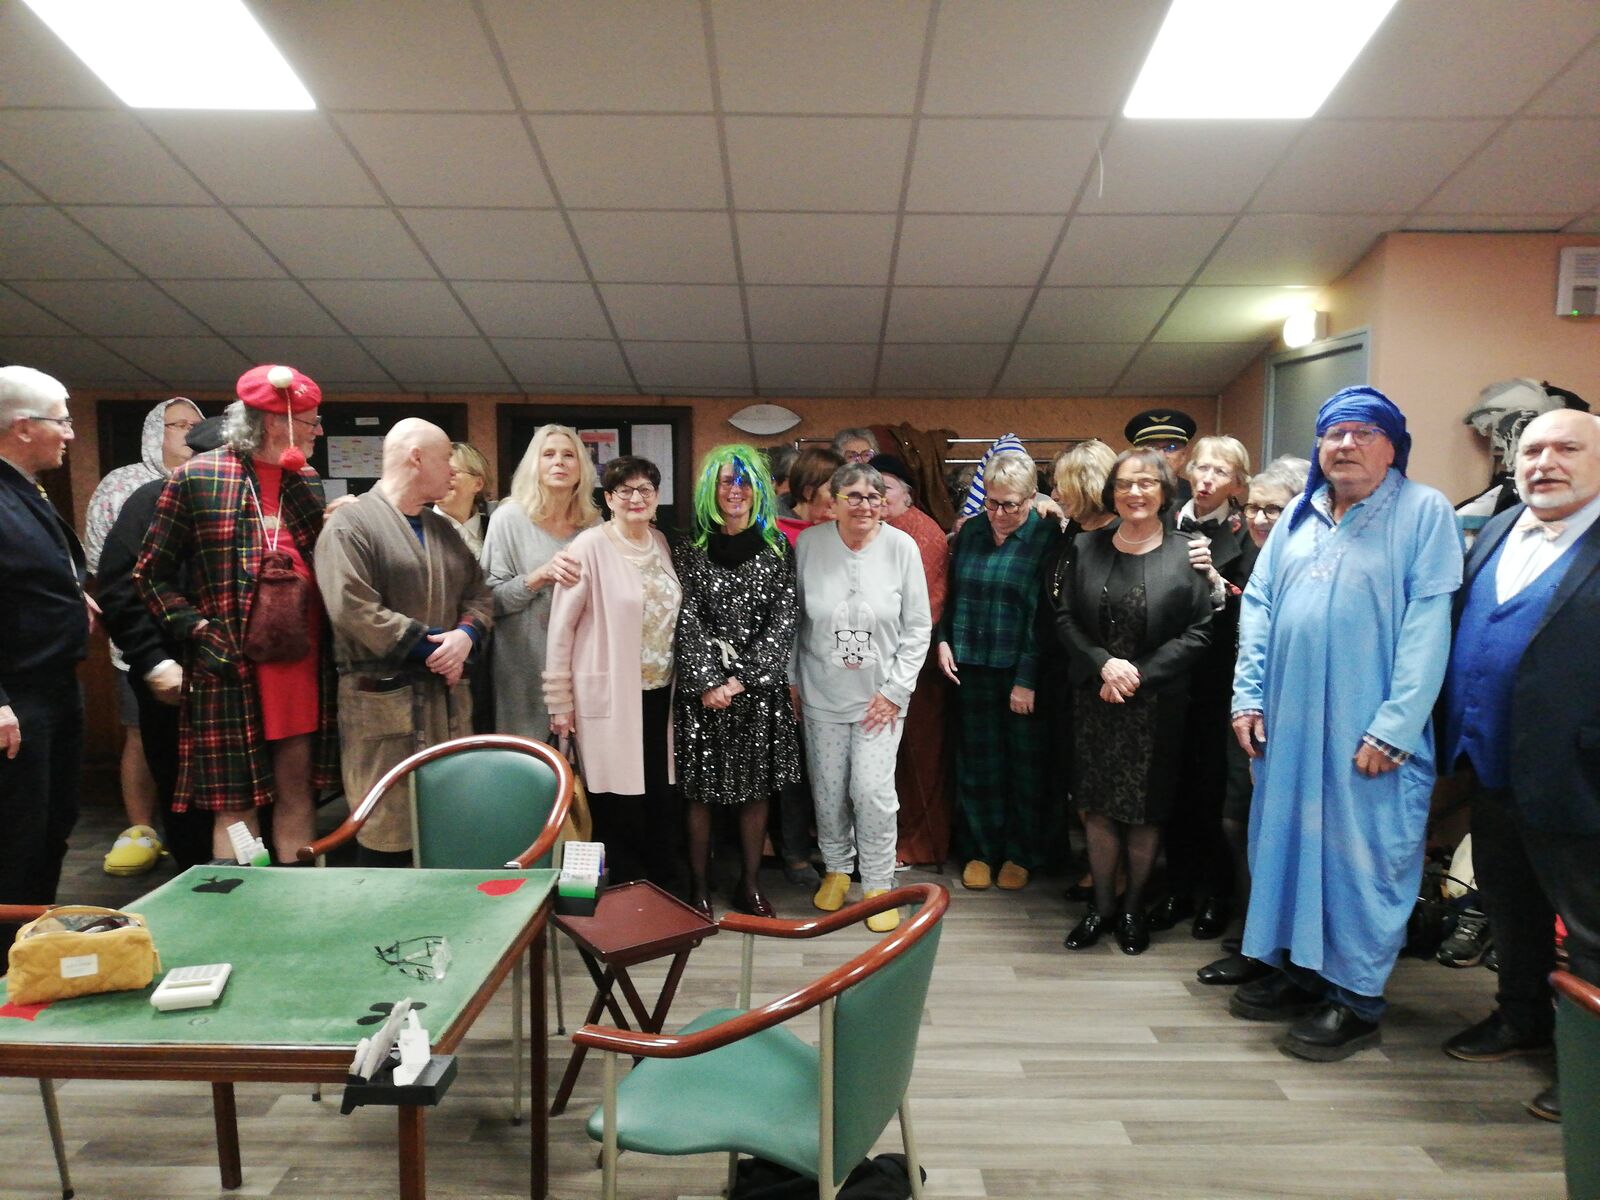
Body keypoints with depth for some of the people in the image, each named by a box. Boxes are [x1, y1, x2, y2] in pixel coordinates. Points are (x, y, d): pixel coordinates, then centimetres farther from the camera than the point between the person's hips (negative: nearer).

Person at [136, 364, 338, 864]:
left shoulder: (308, 481, 12)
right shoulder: (197, 477, -3)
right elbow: (152, 574, 0)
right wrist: (199, 630, -10)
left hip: (304, 662, 5)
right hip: (231, 665, -4)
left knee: (298, 790, 11)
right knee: (236, 803, 4)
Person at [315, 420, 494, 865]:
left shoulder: (443, 529, 16)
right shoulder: (350, 524, -8)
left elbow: (479, 593, 17)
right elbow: (352, 610, -18)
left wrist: (465, 635, -5)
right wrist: (430, 646, -14)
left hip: (446, 695, 7)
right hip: (382, 700, -7)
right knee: (386, 831, 1)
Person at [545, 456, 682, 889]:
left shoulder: (662, 543, 9)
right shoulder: (589, 547, -10)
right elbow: (561, 627, -8)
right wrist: (559, 701, -8)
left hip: (658, 694, 6)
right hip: (609, 698, -5)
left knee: (661, 799, 12)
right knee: (617, 804, 3)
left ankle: (664, 895, 28)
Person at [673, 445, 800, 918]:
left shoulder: (777, 549, 4)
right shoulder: (692, 550, 1)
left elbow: (784, 620, -2)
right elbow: (687, 621, -4)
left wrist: (742, 677, -10)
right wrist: (708, 681, -14)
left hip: (762, 685, 1)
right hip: (704, 687, -1)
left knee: (757, 789, 8)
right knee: (701, 791, 5)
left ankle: (749, 883, 24)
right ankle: (698, 885, 21)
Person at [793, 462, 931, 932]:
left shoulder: (901, 547, -9)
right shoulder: (809, 543, -6)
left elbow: (918, 627, -4)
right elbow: (793, 619, 4)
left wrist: (896, 690, -7)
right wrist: (791, 679, 6)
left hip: (880, 696, -1)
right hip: (821, 695, 2)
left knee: (873, 791, -4)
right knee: (828, 790, 11)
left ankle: (879, 884, 18)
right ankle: (836, 868, 35)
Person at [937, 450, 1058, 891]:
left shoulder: (1047, 538, -8)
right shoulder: (971, 531, 6)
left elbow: (1045, 616, -12)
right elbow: (951, 591, 15)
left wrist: (1028, 680, -15)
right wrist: (943, 640, 2)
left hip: (1022, 673, -4)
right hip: (971, 668, 4)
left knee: (1025, 765, 9)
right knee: (977, 762, 11)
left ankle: (1020, 853, 26)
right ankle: (980, 848, 27)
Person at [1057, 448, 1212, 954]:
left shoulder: (1185, 555, -4)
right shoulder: (1087, 547, 4)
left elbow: (1198, 632, -7)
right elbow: (1066, 619, 3)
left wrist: (1139, 673, -14)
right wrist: (1103, 664, -13)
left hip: (1157, 705, -2)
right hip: (1094, 700, 2)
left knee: (1145, 809, 7)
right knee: (1097, 806, 9)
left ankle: (1134, 906, 28)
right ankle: (1101, 902, 26)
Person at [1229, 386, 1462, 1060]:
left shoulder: (1424, 512, -4)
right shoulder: (1298, 518, 13)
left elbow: (1428, 624, -11)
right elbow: (1258, 607, 11)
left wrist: (1394, 727, -17)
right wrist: (1247, 696, 3)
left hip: (1366, 733, -5)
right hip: (1287, 725, 6)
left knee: (1361, 858, 3)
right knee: (1286, 842, 13)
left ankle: (1355, 999, 20)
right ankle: (1298, 971, 30)